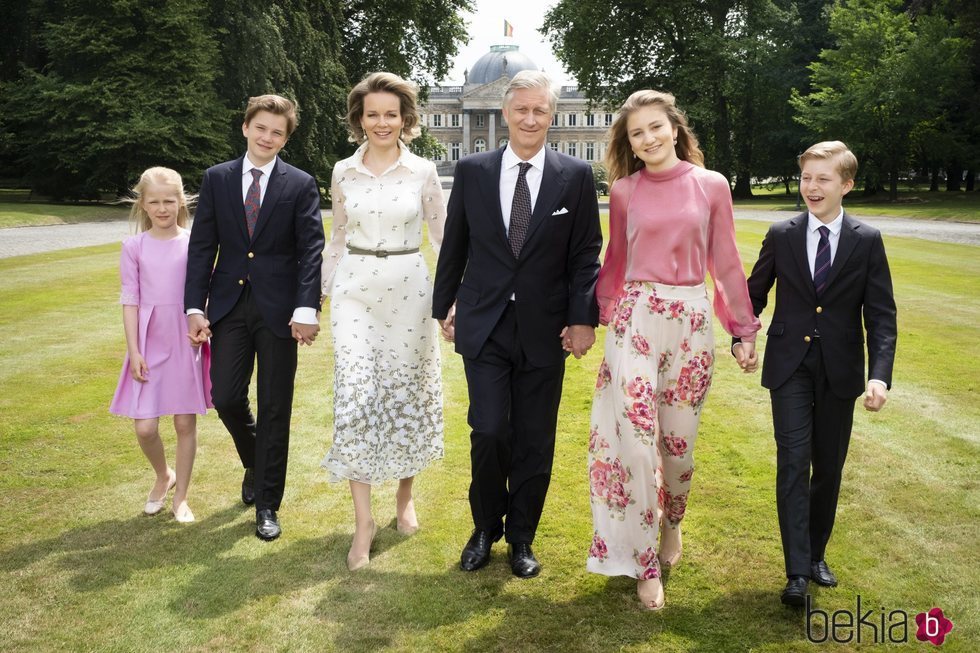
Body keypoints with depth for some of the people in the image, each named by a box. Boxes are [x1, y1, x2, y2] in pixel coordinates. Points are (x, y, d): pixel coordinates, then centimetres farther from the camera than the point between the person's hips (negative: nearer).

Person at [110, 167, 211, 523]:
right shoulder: (134, 247, 1)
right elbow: (130, 300, 0)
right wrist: (133, 351, -4)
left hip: (187, 343, 0)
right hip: (150, 344, 1)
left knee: (185, 423, 6)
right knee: (145, 428, -2)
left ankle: (180, 496, 22)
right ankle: (163, 476, 30)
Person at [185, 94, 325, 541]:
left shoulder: (300, 185, -1)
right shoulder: (216, 179, 7)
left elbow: (311, 251, -7)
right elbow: (202, 246, 5)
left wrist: (306, 309, -19)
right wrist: (195, 307, -4)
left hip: (278, 308, -2)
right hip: (229, 305, 2)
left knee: (274, 410, 4)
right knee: (226, 398, 1)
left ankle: (266, 505, 17)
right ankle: (255, 463, 34)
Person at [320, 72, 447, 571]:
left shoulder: (423, 172, 0)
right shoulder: (343, 172, 5)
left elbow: (443, 237, 5)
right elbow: (337, 239, 14)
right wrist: (322, 292, 14)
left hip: (408, 290, -1)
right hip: (355, 290, 1)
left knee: (406, 395, 8)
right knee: (354, 397, -8)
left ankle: (405, 498, 29)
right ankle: (363, 520, 0)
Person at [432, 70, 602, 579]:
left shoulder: (576, 176, 0)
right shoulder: (472, 171, 3)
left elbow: (586, 255, 0)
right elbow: (454, 247, 10)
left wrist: (583, 319, -8)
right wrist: (443, 307, 13)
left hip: (545, 329, 0)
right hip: (484, 326, 0)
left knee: (535, 440, 8)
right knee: (489, 432, -4)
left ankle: (521, 538, 27)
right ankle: (485, 528, 22)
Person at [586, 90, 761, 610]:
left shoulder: (711, 186, 2)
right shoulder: (624, 191, 3)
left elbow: (725, 261, 6)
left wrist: (744, 327, 7)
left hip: (691, 320, 0)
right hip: (635, 319, 0)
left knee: (679, 438, 8)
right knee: (634, 436, -5)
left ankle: (672, 521, 39)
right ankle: (645, 562, 10)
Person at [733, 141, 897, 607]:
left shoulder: (867, 241, -2)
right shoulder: (781, 235, 0)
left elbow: (881, 315, -4)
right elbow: (755, 293, 8)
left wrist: (880, 374, -16)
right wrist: (742, 336, -10)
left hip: (839, 370, 1)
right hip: (790, 366, -1)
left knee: (829, 466, 11)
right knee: (794, 462, -8)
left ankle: (816, 555, 29)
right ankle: (797, 573, -5)